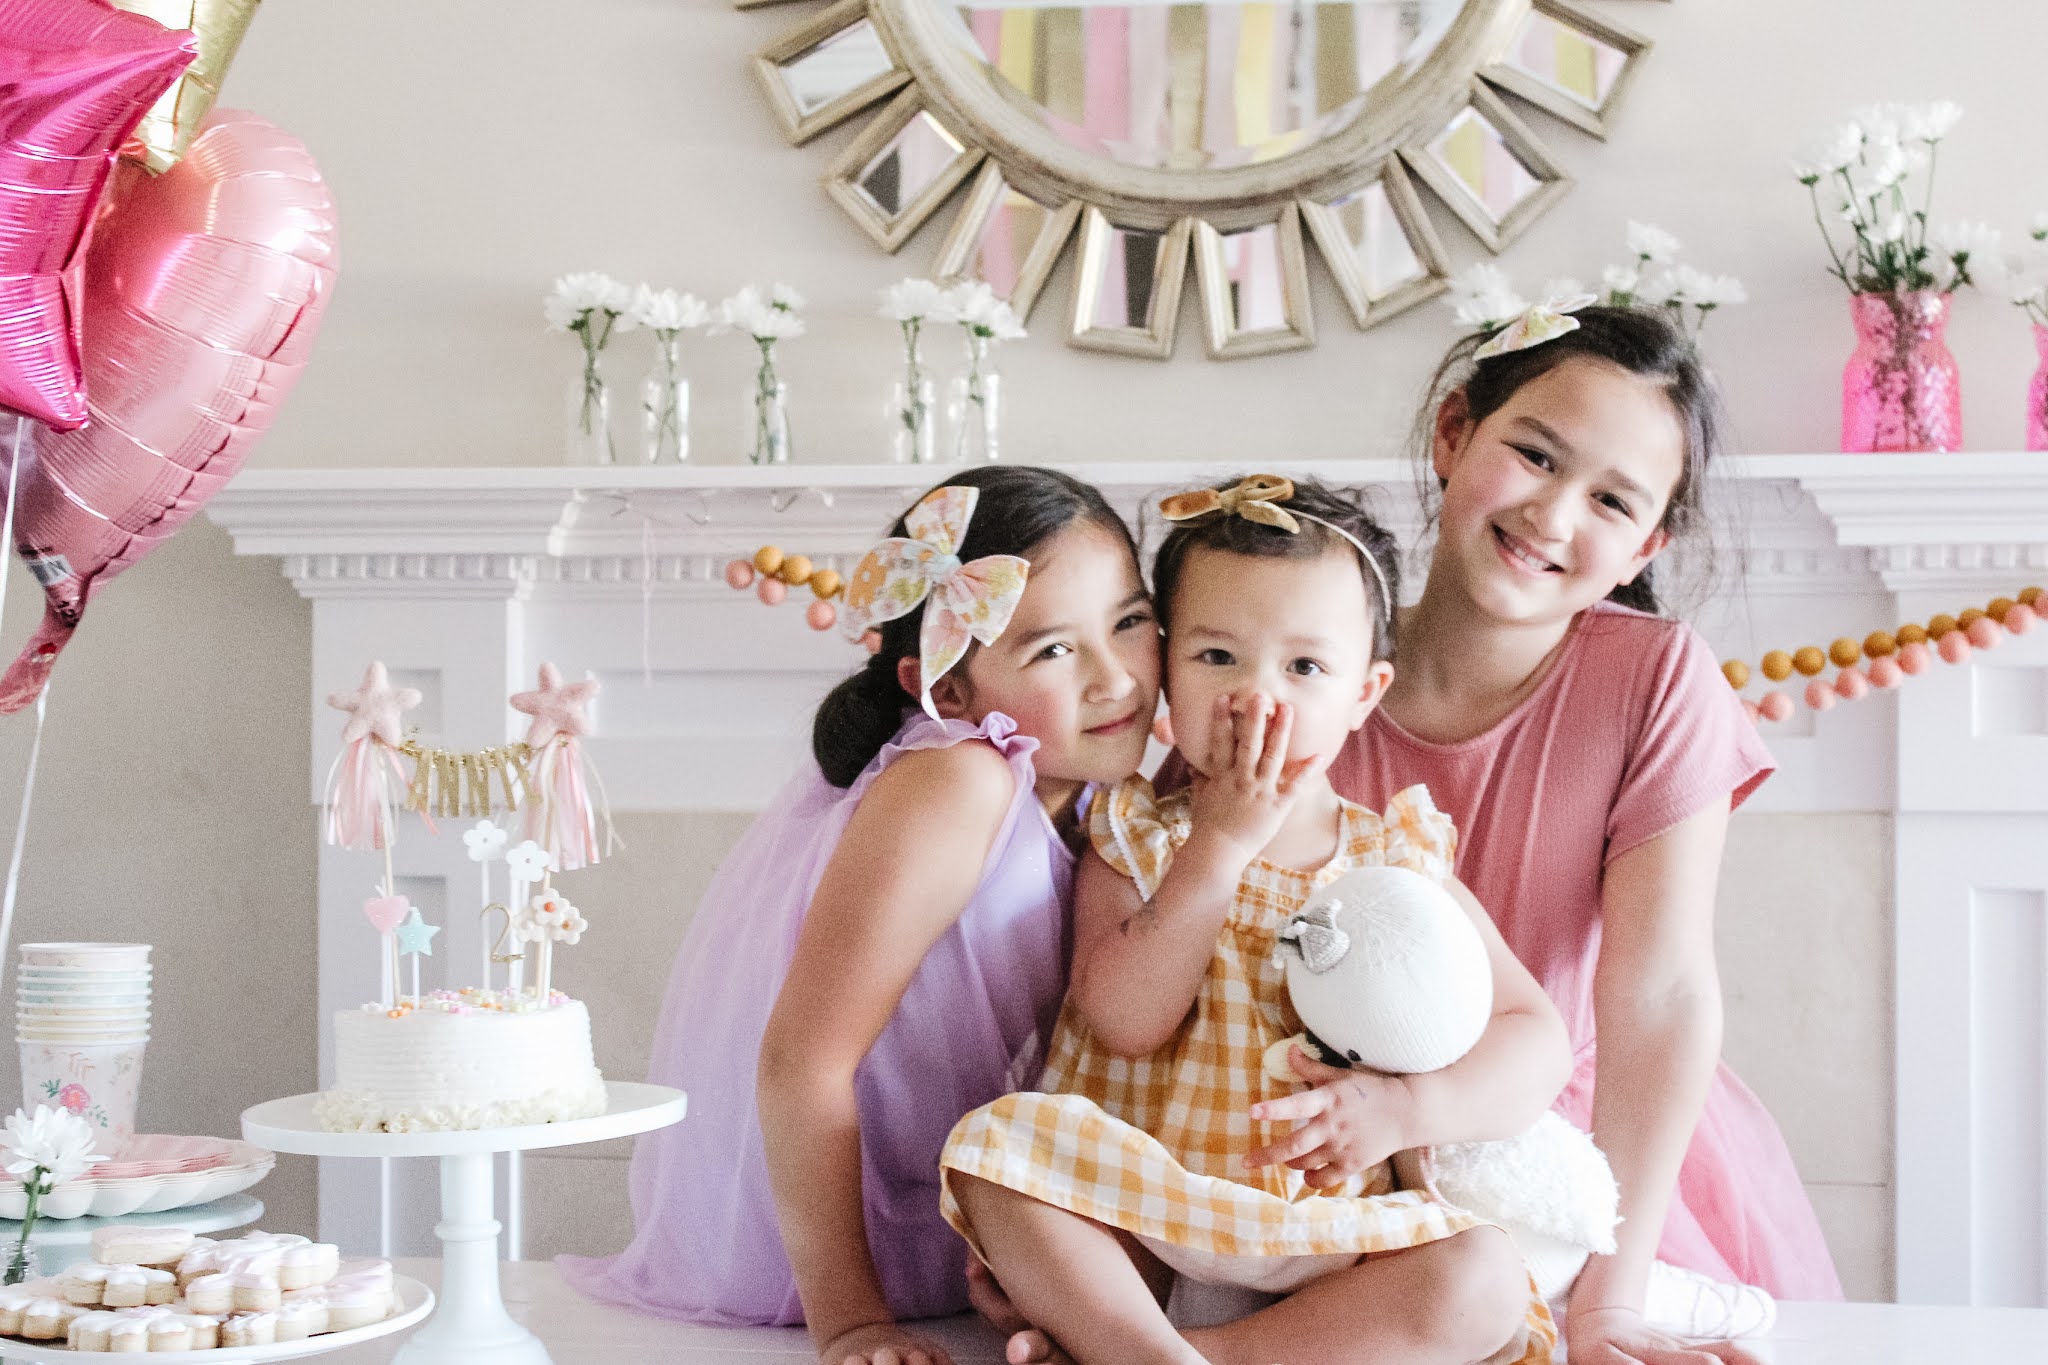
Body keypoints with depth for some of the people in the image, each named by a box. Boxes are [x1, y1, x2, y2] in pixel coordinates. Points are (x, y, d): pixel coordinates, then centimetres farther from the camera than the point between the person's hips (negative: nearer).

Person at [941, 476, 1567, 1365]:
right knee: (998, 1139, -26)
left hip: (1325, 1237, 2)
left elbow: (1537, 1039, 1)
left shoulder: (1401, 867, 6)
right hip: (1134, 1234, -1)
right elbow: (1126, 1023, -13)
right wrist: (1219, 845, -15)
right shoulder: (1133, 843, 4)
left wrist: (1403, 1108, -17)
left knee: (1481, 1282, -27)